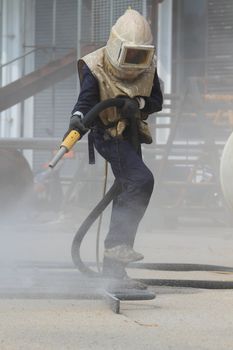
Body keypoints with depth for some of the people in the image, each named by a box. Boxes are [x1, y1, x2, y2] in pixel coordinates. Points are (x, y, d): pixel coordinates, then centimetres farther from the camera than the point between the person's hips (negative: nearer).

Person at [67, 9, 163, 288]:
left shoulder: (147, 68, 0)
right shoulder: (96, 68, -15)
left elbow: (157, 102, 2)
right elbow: (86, 100, -25)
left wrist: (138, 103, -19)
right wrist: (77, 119, -47)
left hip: (132, 134, 7)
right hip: (109, 135, -7)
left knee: (127, 192, 9)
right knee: (141, 180, -26)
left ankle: (112, 265, 17)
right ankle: (118, 243, -25)